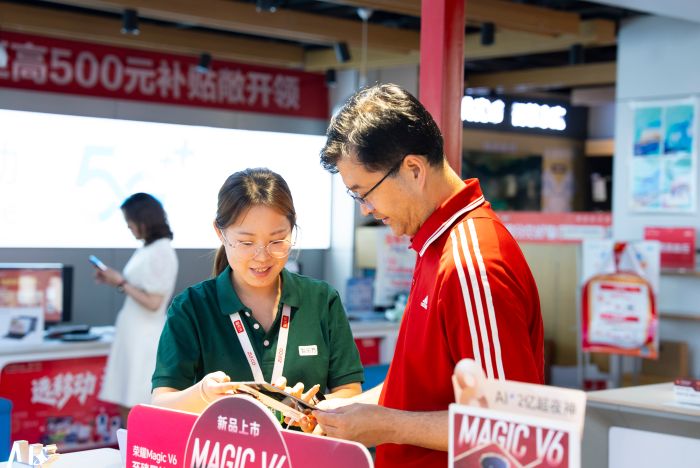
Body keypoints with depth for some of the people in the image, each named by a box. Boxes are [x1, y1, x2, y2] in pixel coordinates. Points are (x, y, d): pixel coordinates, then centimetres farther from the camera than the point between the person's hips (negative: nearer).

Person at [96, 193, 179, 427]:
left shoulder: (161, 252, -16)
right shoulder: (146, 250, 11)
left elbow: (153, 302, -20)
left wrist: (121, 282, -11)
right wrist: (113, 281, 7)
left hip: (144, 339, -9)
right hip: (132, 337, 9)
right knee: (126, 409, 11)